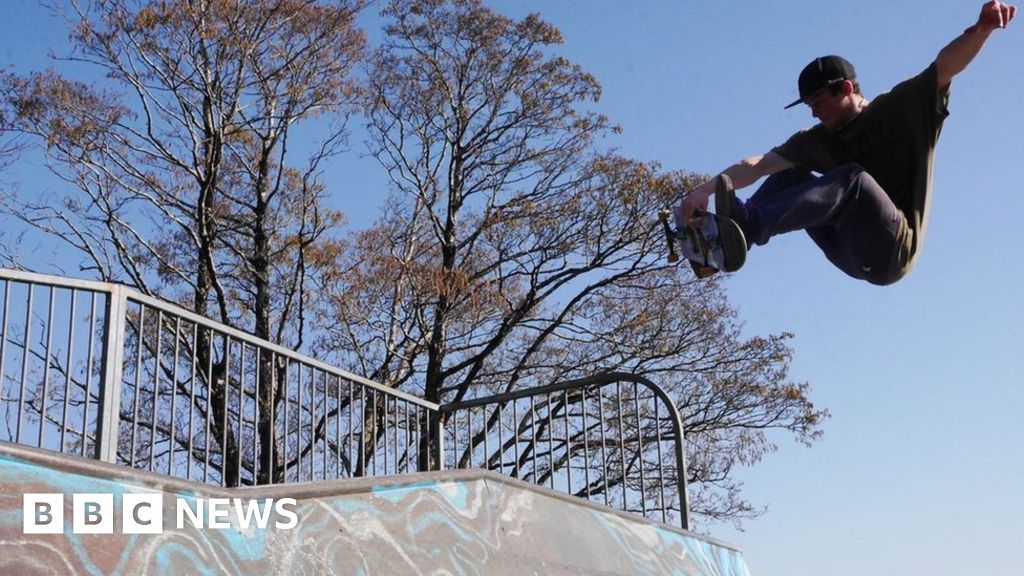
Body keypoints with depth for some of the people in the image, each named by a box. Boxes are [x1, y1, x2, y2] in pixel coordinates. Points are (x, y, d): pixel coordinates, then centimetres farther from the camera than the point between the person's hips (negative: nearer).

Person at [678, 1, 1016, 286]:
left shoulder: (903, 109, 1)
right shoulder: (820, 141, 9)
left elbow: (946, 66, -14)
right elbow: (759, 165, -2)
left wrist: (982, 28, -34)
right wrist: (705, 190, -15)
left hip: (891, 253, -5)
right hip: (854, 254, 5)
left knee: (855, 178, -28)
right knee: (793, 175, 1)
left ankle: (748, 226, -47)